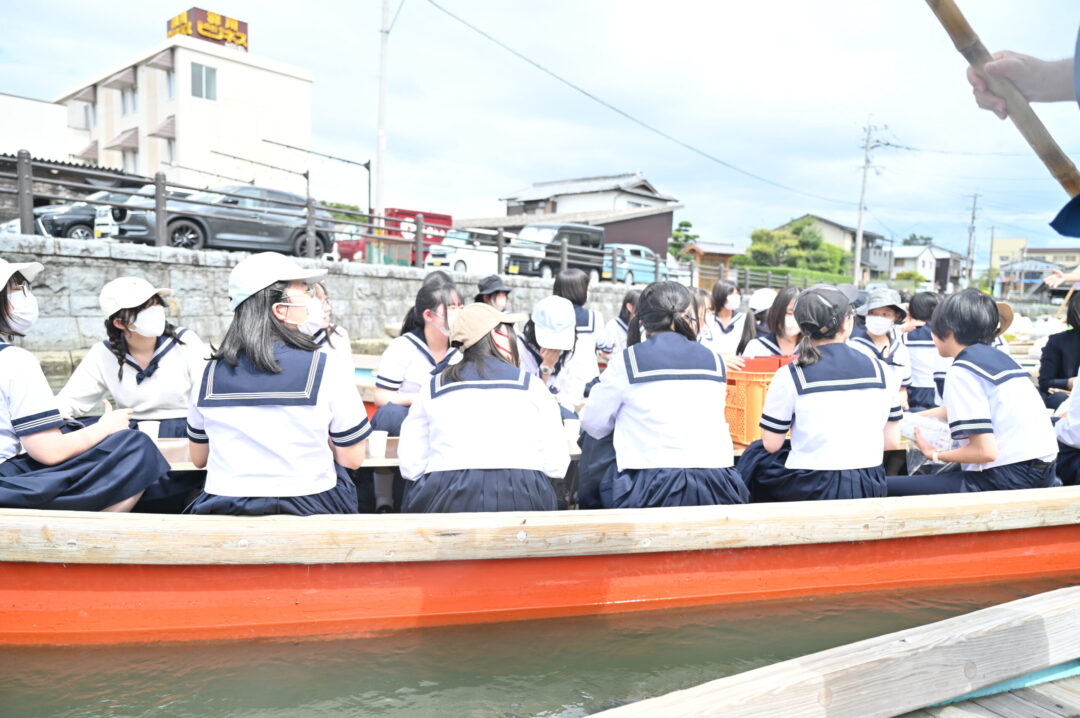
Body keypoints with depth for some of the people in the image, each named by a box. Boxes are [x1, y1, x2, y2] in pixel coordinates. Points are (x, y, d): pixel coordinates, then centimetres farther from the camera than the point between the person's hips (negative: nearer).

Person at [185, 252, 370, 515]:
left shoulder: (212, 372, 0)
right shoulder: (325, 368, -12)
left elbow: (198, 458, 12)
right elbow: (352, 459, -7)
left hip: (223, 511, 4)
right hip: (307, 511, -3)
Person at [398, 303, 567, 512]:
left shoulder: (434, 387, 12)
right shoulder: (531, 385, 10)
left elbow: (410, 466, 5)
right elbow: (556, 465, 4)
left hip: (449, 498, 0)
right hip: (522, 498, 0)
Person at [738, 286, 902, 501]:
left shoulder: (789, 376, -9)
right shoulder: (881, 371, 0)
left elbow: (771, 444, -5)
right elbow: (892, 441, 5)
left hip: (810, 490, -3)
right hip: (870, 490, 4)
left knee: (755, 454, 23)